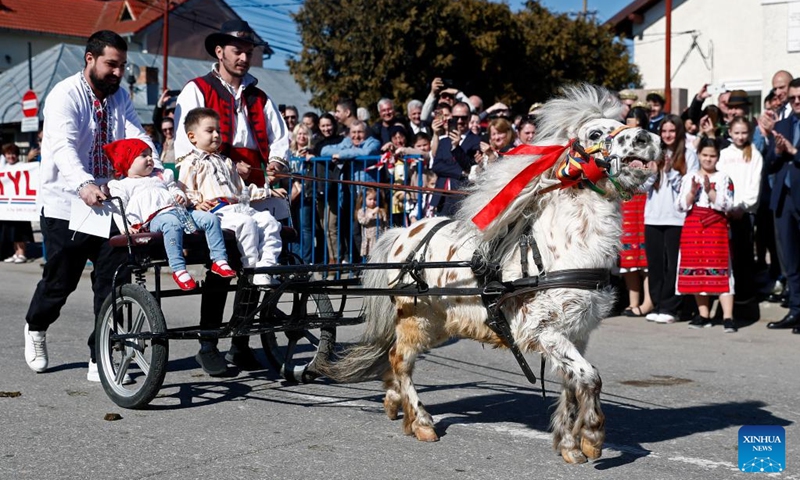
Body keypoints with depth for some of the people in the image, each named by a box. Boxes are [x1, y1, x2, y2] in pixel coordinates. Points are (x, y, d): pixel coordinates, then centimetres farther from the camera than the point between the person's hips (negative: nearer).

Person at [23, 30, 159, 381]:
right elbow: (63, 147, -29)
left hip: (108, 204, 5)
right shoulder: (64, 96, -13)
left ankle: (101, 361, 5)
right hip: (66, 205, -4)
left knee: (113, 283, -3)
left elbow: (137, 138, -6)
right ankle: (35, 329, 39)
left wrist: (158, 173, -26)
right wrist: (84, 185, -48)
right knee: (60, 281, 7)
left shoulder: (120, 97, 7)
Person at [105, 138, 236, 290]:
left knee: (210, 218, -11)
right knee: (173, 223, -41)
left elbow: (174, 189, 33)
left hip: (179, 210, 7)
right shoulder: (121, 185, 17)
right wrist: (127, 226, -13)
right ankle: (178, 269, -45)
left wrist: (181, 196, 7)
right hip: (155, 217, -7)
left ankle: (219, 260, -12)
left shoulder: (161, 177, 37)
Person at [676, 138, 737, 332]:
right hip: (693, 228, 3)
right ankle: (703, 315, 15)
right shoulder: (689, 178, 10)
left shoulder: (724, 178, 3)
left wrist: (710, 191, -16)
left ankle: (728, 317, -12)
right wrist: (692, 192, -11)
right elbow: (681, 206, 5)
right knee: (696, 270, 5)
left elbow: (727, 205, -6)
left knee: (719, 270, -9)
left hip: (716, 227, -3)